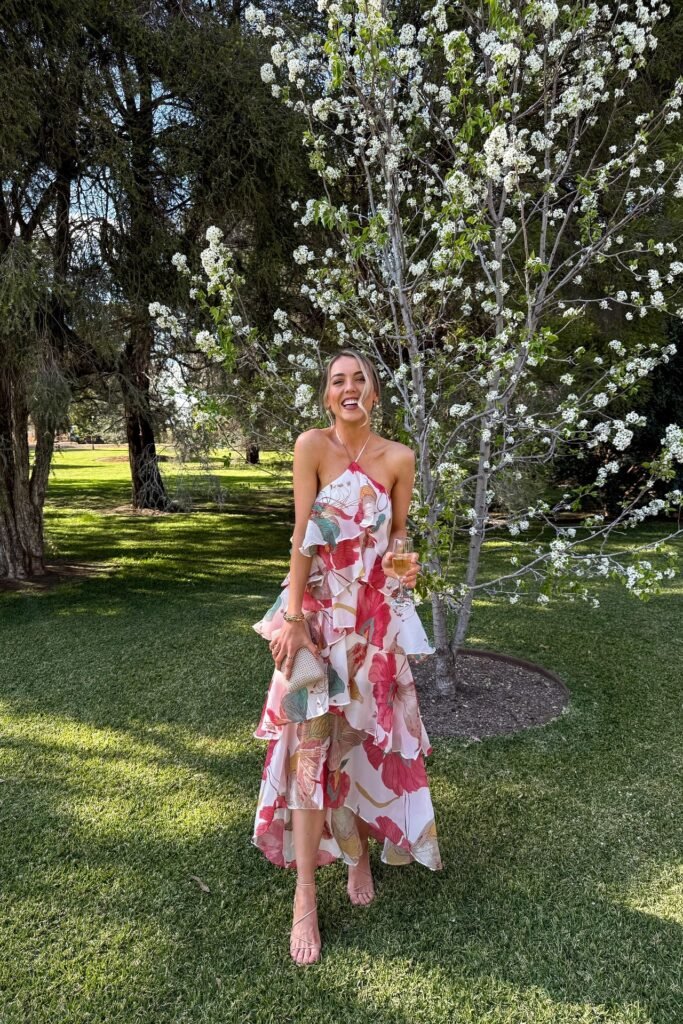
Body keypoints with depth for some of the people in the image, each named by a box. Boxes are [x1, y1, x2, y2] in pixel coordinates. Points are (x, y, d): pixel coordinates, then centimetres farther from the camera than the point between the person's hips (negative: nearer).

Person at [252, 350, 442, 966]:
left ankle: (360, 851, 38)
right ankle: (305, 898, 12)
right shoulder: (312, 445, -10)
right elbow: (302, 534, -13)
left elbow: (398, 533, 8)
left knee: (362, 737, 13)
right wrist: (292, 616, -15)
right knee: (309, 742, -1)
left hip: (374, 618, 2)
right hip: (317, 610, -2)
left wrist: (404, 565, -12)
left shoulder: (398, 458, -4)